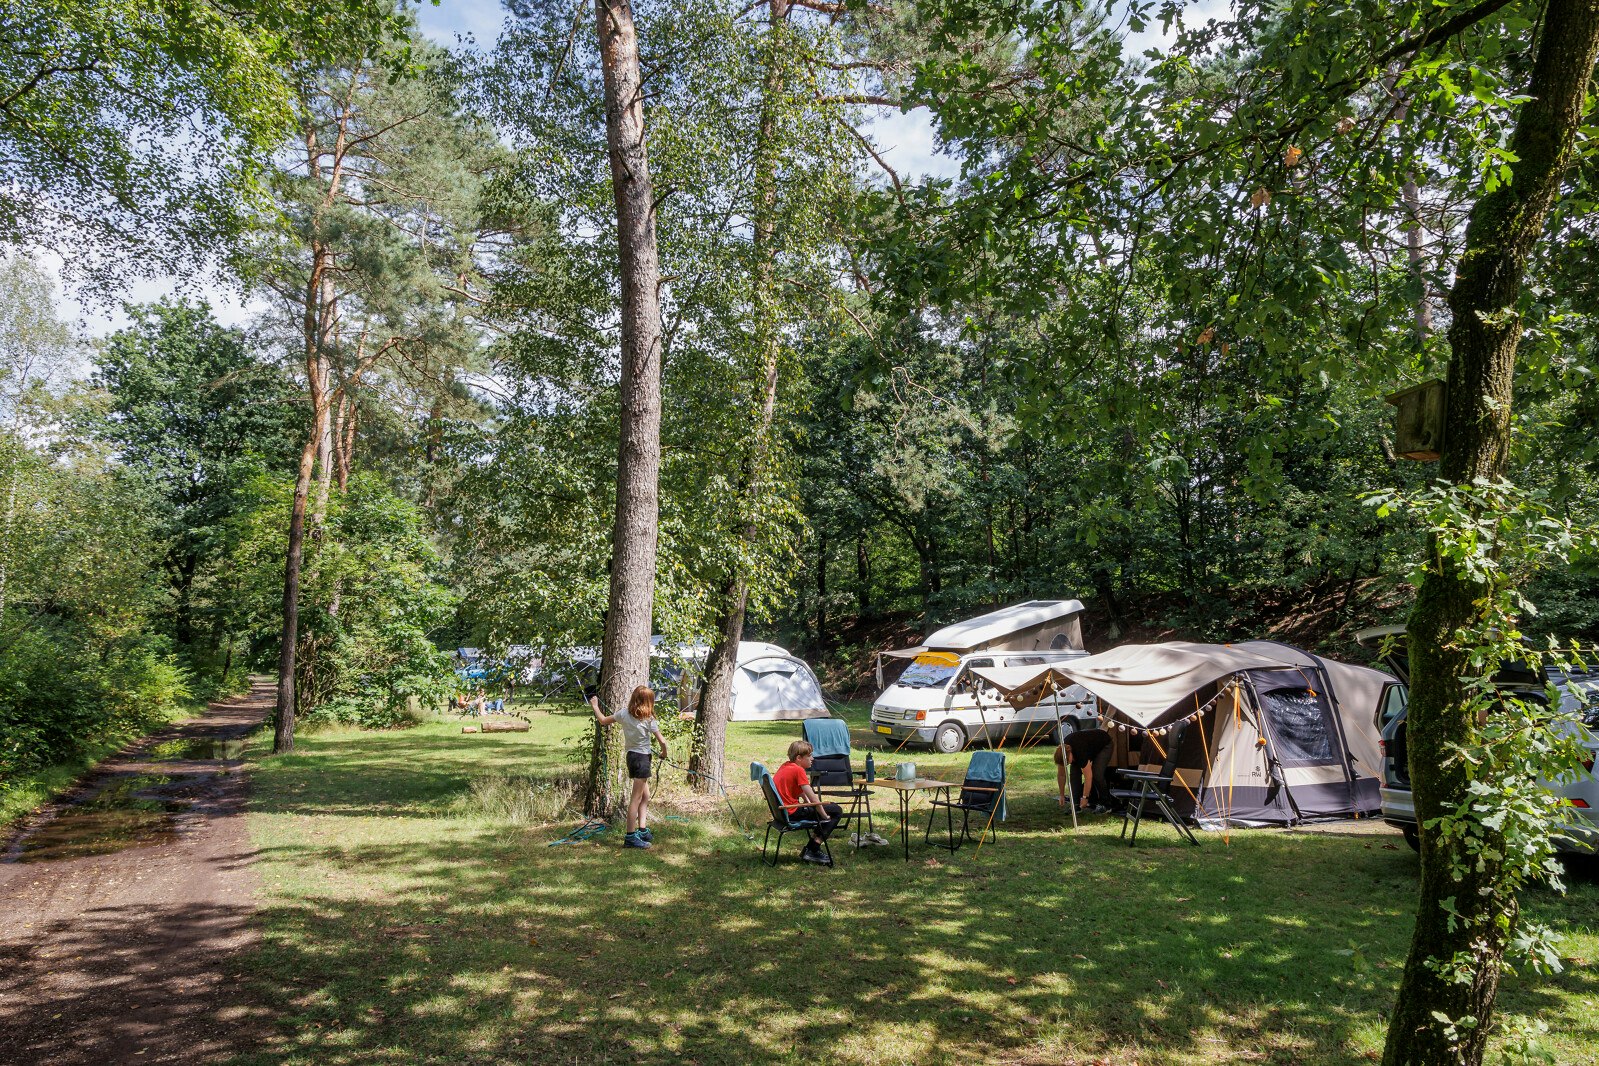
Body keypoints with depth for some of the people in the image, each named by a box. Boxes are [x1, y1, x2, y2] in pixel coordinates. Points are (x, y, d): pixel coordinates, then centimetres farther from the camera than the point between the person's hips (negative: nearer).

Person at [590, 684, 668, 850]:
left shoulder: (624, 714, 1)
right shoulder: (649, 720, -13)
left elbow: (603, 720, 11)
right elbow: (662, 741, -11)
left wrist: (595, 705, 26)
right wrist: (664, 753, 9)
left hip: (631, 755, 7)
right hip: (642, 757, -7)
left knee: (645, 796, 18)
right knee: (636, 798, -4)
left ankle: (642, 830, 23)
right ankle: (630, 837, -3)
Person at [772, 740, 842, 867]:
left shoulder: (785, 766, 13)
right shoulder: (799, 770, -16)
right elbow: (812, 797, -18)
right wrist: (825, 816, -8)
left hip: (781, 811, 10)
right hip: (792, 813, -10)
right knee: (836, 811, -4)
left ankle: (810, 849, 21)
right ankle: (812, 850, -5)